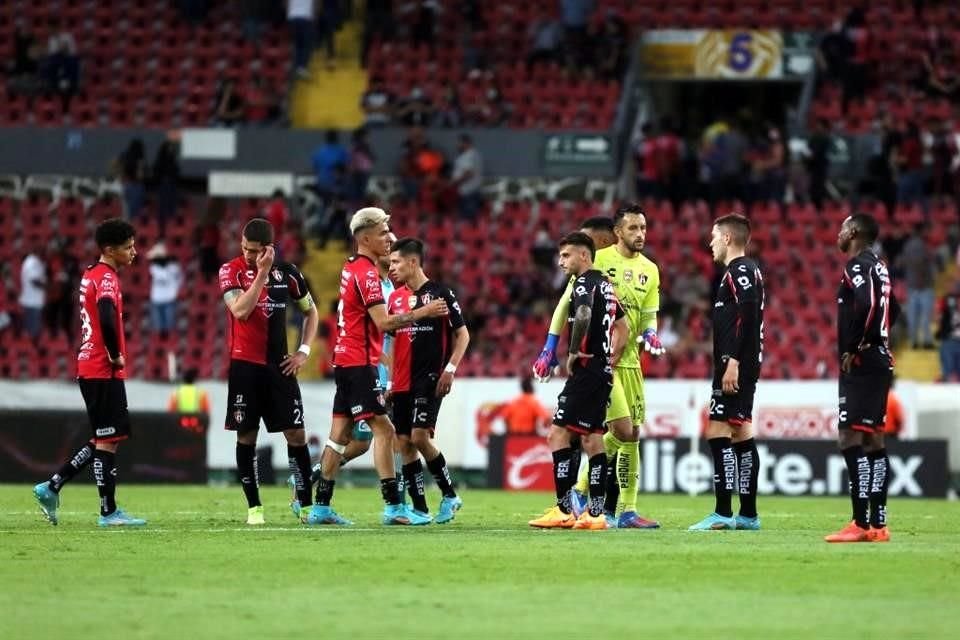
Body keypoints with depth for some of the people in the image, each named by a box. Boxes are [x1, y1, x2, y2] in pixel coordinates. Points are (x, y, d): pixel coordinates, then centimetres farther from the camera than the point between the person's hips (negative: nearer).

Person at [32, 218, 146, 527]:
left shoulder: (91, 274, 15)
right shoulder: (106, 278, -15)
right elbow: (107, 321, -31)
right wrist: (116, 355, -17)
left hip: (90, 369, 9)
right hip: (104, 371, -9)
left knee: (104, 439, 16)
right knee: (108, 440, -4)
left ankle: (52, 487, 16)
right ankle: (109, 512, 1)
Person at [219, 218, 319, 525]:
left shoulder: (287, 273, 4)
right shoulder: (231, 271, -5)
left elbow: (311, 311, 17)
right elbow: (240, 310, -20)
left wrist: (304, 350, 5)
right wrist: (262, 273, -22)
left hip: (279, 366, 2)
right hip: (245, 365, -2)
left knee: (296, 434, -1)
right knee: (246, 436, 0)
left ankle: (306, 504, 5)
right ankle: (254, 507, 7)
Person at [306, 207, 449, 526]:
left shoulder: (351, 267, 14)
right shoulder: (367, 273, -15)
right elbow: (383, 322, -20)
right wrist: (423, 312, -15)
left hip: (346, 359, 10)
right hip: (359, 363, -10)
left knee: (340, 434, 9)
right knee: (383, 430, -10)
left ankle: (320, 508, 10)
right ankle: (393, 507, -13)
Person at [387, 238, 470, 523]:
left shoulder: (440, 293, -5)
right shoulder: (395, 298, 12)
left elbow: (462, 333, -2)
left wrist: (450, 368, -12)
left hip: (430, 380, -6)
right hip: (402, 382, 6)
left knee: (420, 437, -16)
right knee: (404, 443, 2)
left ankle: (450, 495, 0)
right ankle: (419, 508, 7)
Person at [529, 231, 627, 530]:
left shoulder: (585, 283, -10)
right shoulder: (604, 285, 18)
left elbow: (583, 315, -30)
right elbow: (622, 328, 26)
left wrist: (573, 354, -18)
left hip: (585, 370, -10)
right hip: (602, 372, 10)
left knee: (558, 434, -7)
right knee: (592, 438, 10)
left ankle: (564, 511, -10)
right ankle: (596, 513, 8)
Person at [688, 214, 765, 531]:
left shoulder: (739, 270, -11)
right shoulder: (745, 270, 20)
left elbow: (746, 314, -22)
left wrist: (732, 362, -26)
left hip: (735, 366, -11)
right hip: (744, 367, 11)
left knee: (718, 432, -12)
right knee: (740, 433, 11)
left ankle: (723, 513, -15)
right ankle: (748, 514, 14)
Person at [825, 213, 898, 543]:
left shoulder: (858, 266, -12)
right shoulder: (878, 266, 16)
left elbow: (866, 306, -28)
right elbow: (892, 310, 28)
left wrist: (853, 347, -18)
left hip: (861, 365, -10)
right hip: (880, 362, 10)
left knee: (851, 440, -12)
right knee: (872, 441, 12)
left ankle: (861, 523, -17)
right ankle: (878, 524, 14)